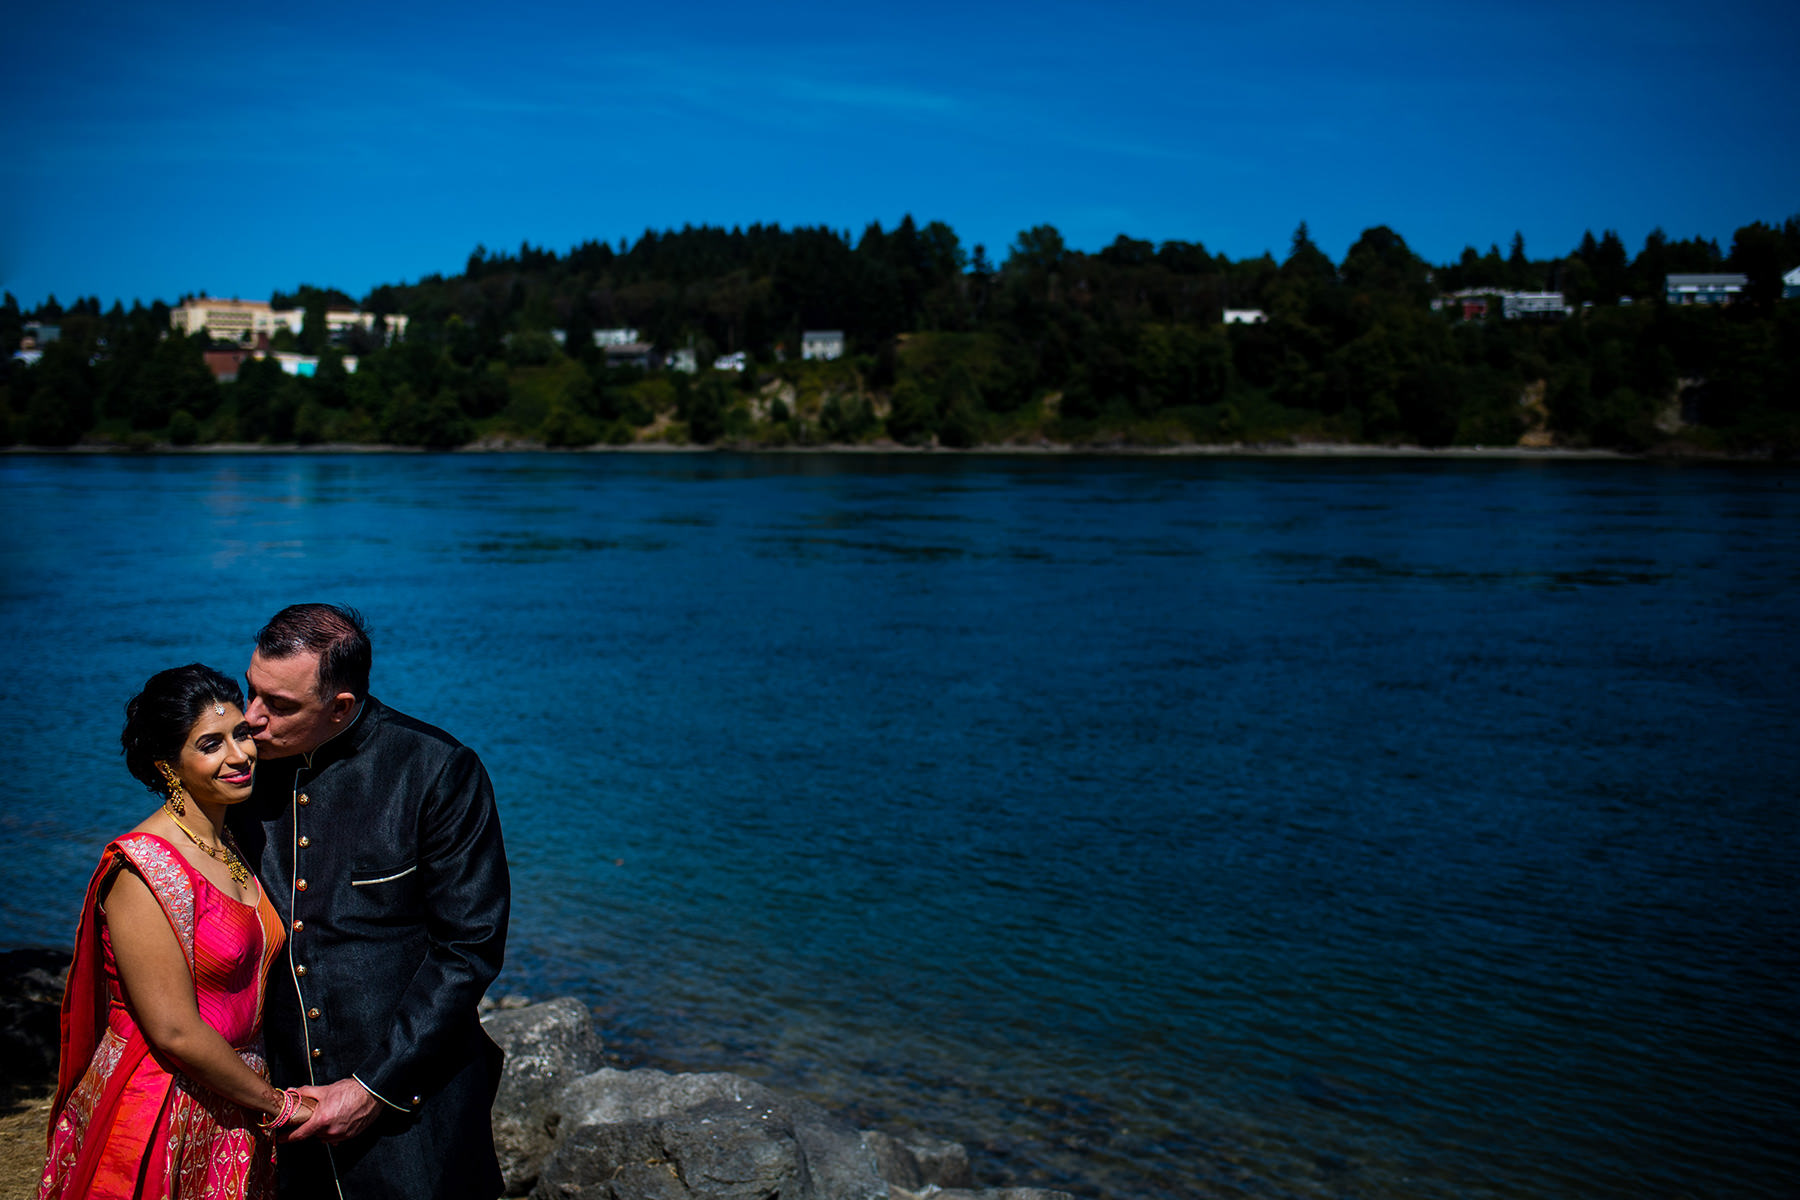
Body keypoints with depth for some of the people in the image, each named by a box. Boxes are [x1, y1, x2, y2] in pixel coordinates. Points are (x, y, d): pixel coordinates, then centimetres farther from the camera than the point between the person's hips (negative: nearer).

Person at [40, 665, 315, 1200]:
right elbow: (174, 1031, -20)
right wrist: (280, 1106, -10)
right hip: (157, 1126, -7)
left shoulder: (236, 849, 7)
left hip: (233, 1112, 7)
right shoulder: (142, 867, -19)